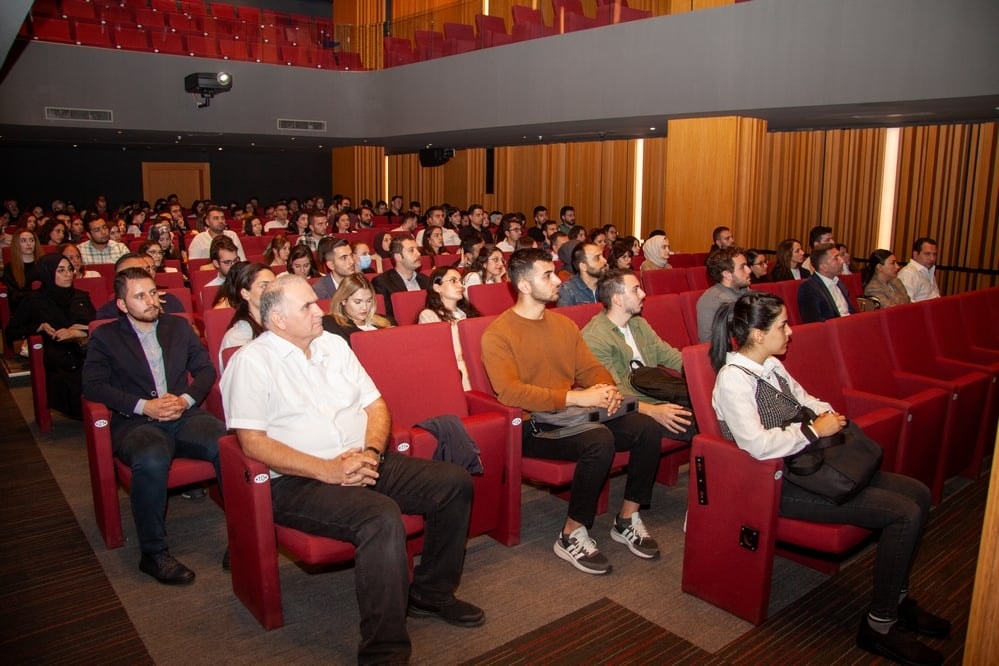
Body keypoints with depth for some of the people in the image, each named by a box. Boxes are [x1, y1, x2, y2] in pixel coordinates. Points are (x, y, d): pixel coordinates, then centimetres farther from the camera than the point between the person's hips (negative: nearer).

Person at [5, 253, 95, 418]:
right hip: (58, 366, -2)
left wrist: (75, 332, -8)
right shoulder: (36, 300, 12)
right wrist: (40, 327, -1)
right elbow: (11, 332, 14)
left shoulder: (81, 297, 20)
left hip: (85, 356, 2)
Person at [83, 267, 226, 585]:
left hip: (185, 416, 2)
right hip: (137, 423, -2)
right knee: (152, 460, -38)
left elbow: (206, 369, 15)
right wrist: (143, 406, -12)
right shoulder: (105, 337, 12)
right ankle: (154, 553, -19)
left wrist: (186, 399, -5)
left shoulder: (179, 326, 20)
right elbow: (92, 385, 0)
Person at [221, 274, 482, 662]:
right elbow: (253, 442, -14)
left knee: (455, 482, -6)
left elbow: (376, 405, 14)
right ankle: (384, 653, -21)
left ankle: (431, 593, 12)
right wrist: (327, 470, -21)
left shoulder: (334, 345, 14)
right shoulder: (251, 362, -5)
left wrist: (371, 452, -7)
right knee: (382, 516, -34)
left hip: (364, 464, 7)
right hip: (298, 483, -7)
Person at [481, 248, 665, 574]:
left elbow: (591, 368, 15)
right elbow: (510, 392, -22)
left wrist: (608, 389, -10)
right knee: (600, 440, -32)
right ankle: (572, 535, -13)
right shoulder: (498, 334, -10)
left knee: (647, 427, -11)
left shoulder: (564, 323, 14)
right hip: (532, 426, -7)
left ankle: (627, 520, 5)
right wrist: (577, 397, -27)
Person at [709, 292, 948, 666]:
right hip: (780, 484, -10)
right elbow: (758, 444, -30)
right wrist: (814, 430, -19)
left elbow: (803, 399, 25)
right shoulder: (733, 379, -19)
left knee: (917, 494, 8)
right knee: (904, 514, -16)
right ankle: (879, 625, 0)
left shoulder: (770, 364, 10)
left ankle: (896, 596, 24)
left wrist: (827, 413, 4)